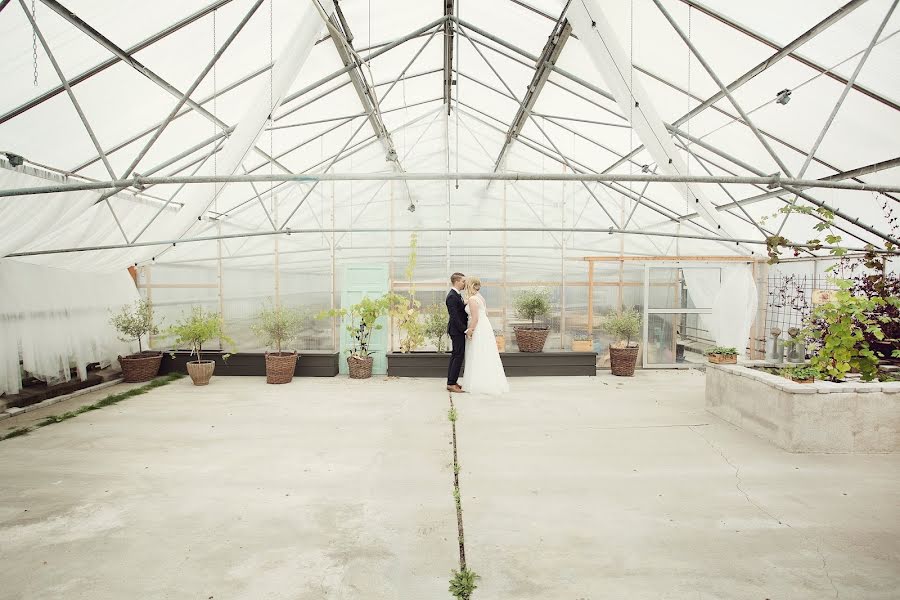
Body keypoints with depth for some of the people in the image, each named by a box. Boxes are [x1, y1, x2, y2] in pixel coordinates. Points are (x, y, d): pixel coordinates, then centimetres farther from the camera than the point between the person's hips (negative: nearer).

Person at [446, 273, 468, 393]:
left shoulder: (457, 295, 14)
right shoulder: (452, 296, -18)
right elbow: (454, 316, -22)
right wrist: (465, 329, -19)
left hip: (459, 329, 10)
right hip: (457, 330, -10)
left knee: (455, 355, 14)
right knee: (459, 355, -7)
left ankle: (451, 381, 21)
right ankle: (451, 383, -3)